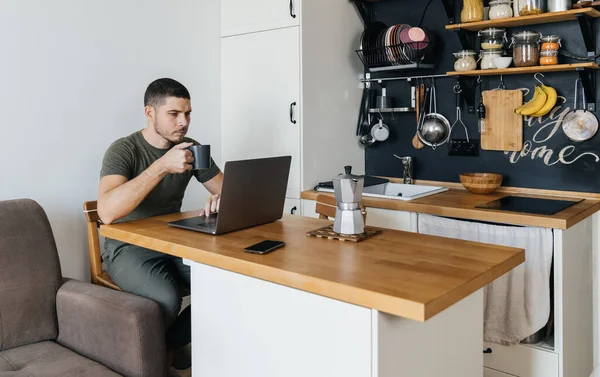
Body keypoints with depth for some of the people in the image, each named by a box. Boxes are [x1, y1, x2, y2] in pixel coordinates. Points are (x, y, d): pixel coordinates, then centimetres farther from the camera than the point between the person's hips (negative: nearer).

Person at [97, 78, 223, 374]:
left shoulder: (191, 148, 2)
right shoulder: (123, 150, -16)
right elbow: (107, 212, -32)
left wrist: (221, 199, -21)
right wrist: (162, 166, -37)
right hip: (129, 247, -5)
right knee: (167, 298, -34)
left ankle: (171, 342, 6)